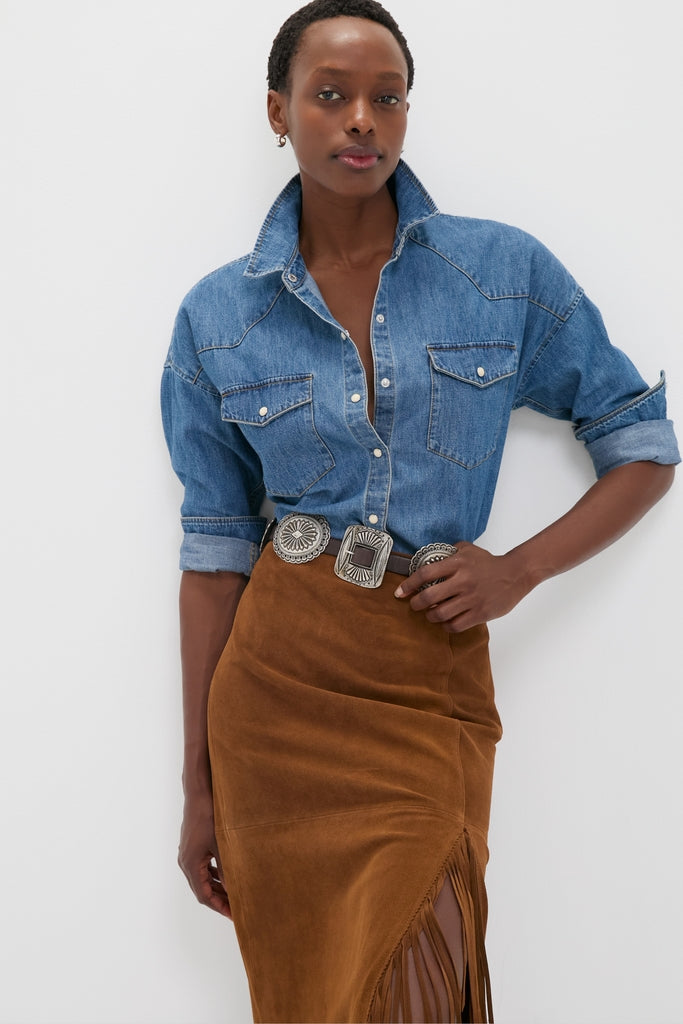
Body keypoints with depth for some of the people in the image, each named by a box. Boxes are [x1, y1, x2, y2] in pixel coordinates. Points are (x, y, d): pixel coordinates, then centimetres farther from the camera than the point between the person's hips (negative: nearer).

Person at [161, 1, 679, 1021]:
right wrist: (200, 784, 3)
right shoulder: (218, 317, 1)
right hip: (277, 676, 1)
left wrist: (518, 570, -9)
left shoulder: (507, 272, -1)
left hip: (431, 684, -1)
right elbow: (215, 554, 3)